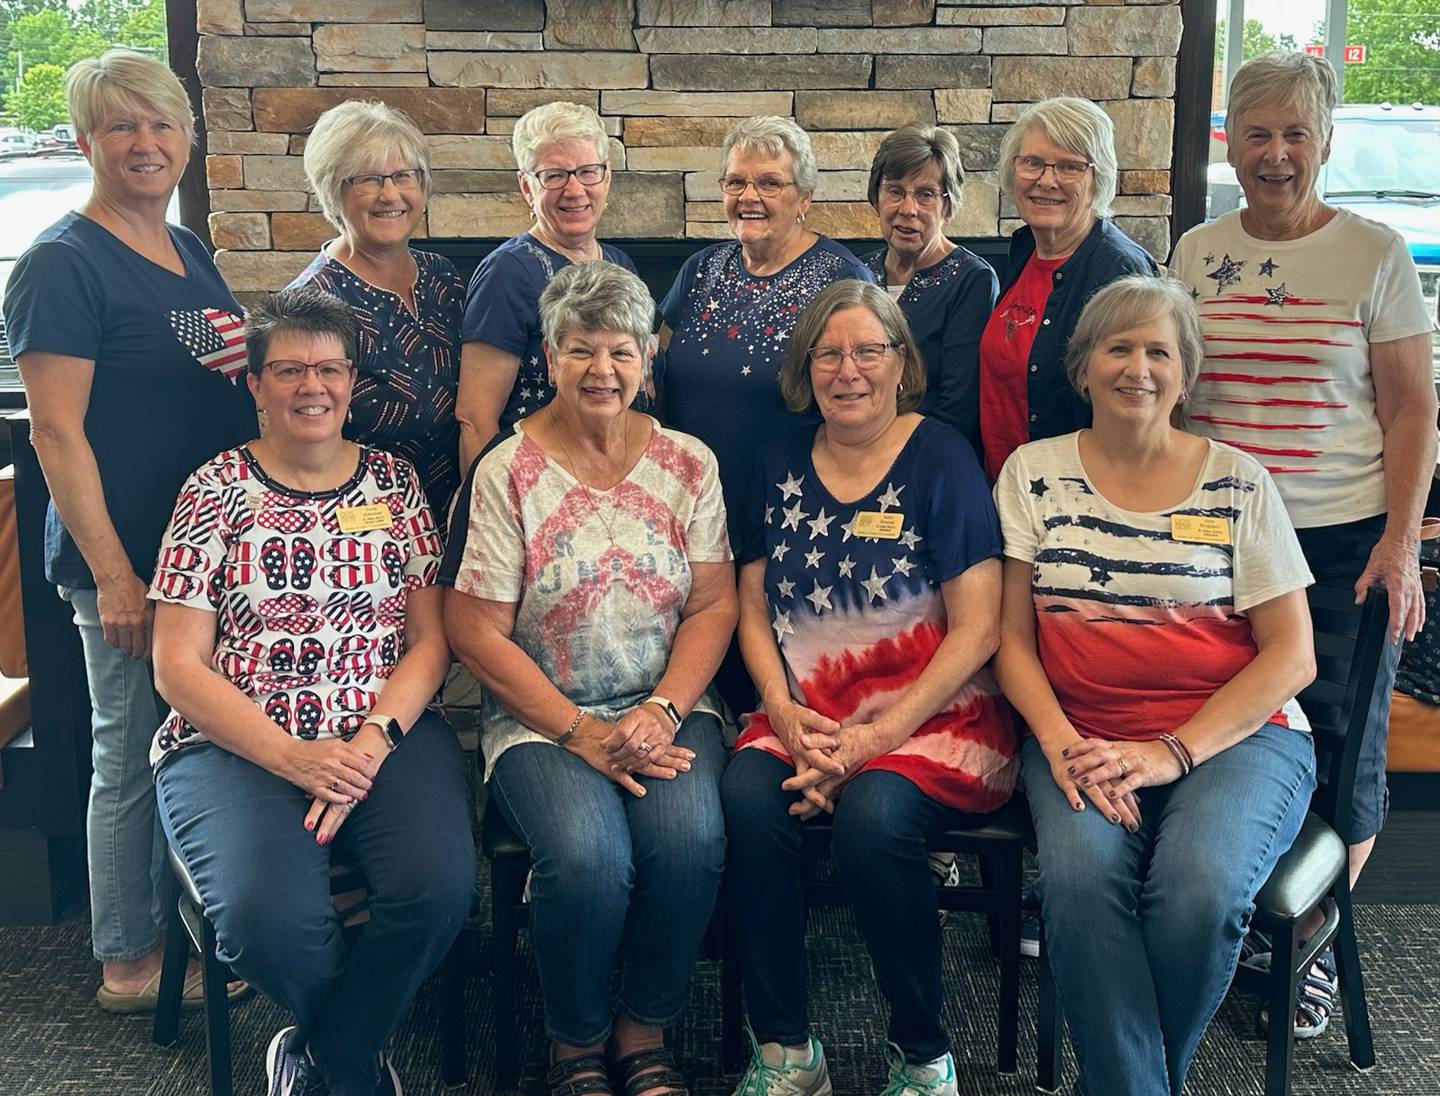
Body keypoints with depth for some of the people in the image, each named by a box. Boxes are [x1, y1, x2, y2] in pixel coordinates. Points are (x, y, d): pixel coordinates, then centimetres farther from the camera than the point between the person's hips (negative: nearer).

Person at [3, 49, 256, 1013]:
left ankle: (169, 927, 34)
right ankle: (128, 964, 20)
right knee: (133, 754, 3)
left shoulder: (189, 252, 12)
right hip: (128, 558, -8)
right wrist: (114, 574, -20)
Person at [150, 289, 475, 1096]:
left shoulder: (394, 481, 10)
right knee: (266, 917, -30)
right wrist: (293, 758, -14)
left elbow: (430, 640, 7)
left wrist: (374, 740, -12)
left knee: (439, 884, -28)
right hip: (238, 746, -1)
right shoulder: (216, 489, 4)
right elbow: (178, 667, -1)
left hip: (388, 735, 2)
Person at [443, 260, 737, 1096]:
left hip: (670, 708, 2)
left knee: (690, 838, -27)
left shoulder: (688, 462, 6)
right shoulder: (507, 471, -3)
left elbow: (714, 604, 4)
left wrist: (661, 711, -12)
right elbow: (476, 630, -6)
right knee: (588, 854, -29)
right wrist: (582, 734, -12)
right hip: (542, 718, -2)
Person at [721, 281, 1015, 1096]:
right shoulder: (783, 464, 13)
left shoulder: (941, 459, -2)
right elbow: (754, 608, 13)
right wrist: (784, 713, -6)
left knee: (871, 814, -32)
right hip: (806, 713, 4)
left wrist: (878, 736, -16)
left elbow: (978, 628, -7)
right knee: (746, 795, -26)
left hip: (933, 715, -4)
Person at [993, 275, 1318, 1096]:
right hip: (1084, 740, 1)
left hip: (1236, 735, 0)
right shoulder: (1034, 473, 8)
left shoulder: (1237, 482, 3)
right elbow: (1013, 635, 6)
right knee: (1079, 874, -32)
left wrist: (1174, 751, -13)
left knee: (1199, 888, -30)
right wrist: (1060, 741, -12)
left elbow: (1291, 655, 0)